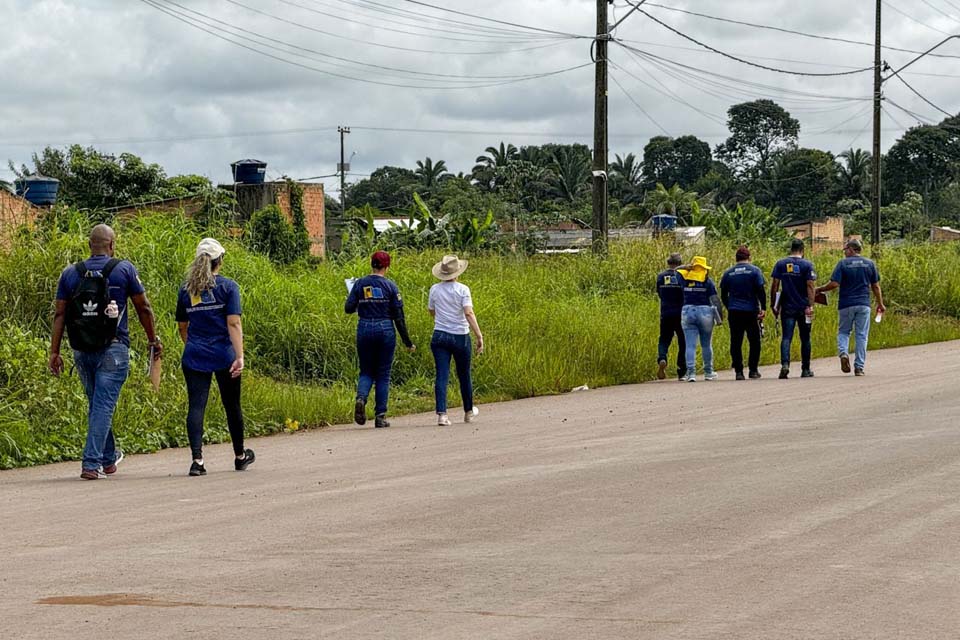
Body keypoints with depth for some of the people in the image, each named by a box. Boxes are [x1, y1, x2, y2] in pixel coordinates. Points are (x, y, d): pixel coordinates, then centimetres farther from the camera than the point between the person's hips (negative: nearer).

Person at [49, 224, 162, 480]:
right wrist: (154, 340, 12)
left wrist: (54, 351, 4)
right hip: (113, 349, -4)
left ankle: (109, 458, 31)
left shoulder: (70, 273, 5)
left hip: (82, 351, 4)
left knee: (96, 405, 18)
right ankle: (91, 464, -12)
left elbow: (59, 314, 3)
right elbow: (143, 308, 1)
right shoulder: (124, 270, -3)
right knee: (104, 406, -5)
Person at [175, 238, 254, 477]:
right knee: (232, 405, 13)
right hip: (223, 357, -2)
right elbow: (233, 323, -12)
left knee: (196, 406, -3)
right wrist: (239, 357, -15)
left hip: (194, 358, 2)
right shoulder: (228, 287, -4)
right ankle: (240, 456, 29)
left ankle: (197, 459, -17)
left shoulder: (186, 289, 7)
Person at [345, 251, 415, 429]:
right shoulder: (390, 286, -5)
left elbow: (349, 308, -2)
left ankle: (361, 398, -17)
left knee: (366, 372, 13)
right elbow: (398, 316, -5)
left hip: (364, 330, 2)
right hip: (385, 330, -2)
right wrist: (407, 342, 1)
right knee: (383, 375, 8)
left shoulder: (359, 284, 0)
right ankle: (380, 416, 7)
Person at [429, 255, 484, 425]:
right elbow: (469, 313, -19)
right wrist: (479, 336, -19)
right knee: (464, 375, 15)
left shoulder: (435, 289, 0)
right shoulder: (462, 289, -10)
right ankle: (468, 412, 32)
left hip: (439, 336, 2)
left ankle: (441, 414, -16)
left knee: (442, 375, -2)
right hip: (460, 336, -2)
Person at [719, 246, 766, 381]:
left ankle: (738, 371, -2)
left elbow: (723, 295, 11)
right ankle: (753, 370, 6)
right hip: (751, 311, -2)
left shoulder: (728, 273, 7)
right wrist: (763, 308, -3)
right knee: (754, 342, 8)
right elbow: (761, 291, -7)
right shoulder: (754, 271, -1)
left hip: (734, 312, 2)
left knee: (736, 343, 3)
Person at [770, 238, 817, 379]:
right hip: (803, 308, -1)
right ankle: (806, 370, 19)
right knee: (805, 339, 11)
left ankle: (785, 364, -26)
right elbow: (811, 286, -10)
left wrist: (773, 305, 7)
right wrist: (810, 305, -11)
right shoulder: (807, 265, -4)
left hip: (787, 308, 1)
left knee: (786, 337, -4)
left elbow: (774, 286, 1)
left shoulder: (780, 264, 2)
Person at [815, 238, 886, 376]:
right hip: (864, 304, 2)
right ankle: (859, 367, 3)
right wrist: (880, 304, 17)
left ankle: (843, 353, -15)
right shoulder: (869, 263, 6)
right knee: (861, 335, 6)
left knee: (843, 332, 13)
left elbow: (834, 284, -12)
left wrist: (820, 290, 3)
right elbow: (876, 286, 8)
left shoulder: (843, 263, -4)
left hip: (846, 304, -2)